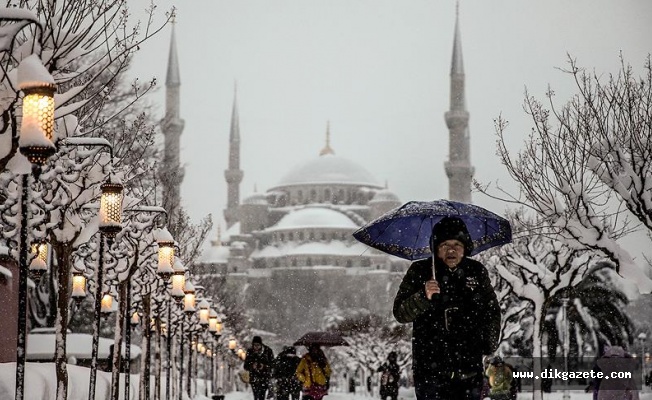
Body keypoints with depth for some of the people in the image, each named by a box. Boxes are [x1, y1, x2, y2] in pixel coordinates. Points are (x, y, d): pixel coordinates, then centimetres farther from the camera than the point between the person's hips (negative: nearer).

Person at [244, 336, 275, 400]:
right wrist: (252, 366, -17)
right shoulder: (250, 351, 0)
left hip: (264, 378, -2)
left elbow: (272, 364, -1)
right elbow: (246, 366, 4)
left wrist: (264, 366, -18)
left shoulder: (268, 351, -5)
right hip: (254, 378, 2)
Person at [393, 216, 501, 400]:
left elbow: (492, 310, 19)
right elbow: (400, 313, -6)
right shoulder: (419, 271, -1)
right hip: (430, 364, -3)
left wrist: (491, 340, 6)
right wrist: (423, 296, -23)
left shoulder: (477, 272, 6)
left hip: (469, 366, 3)